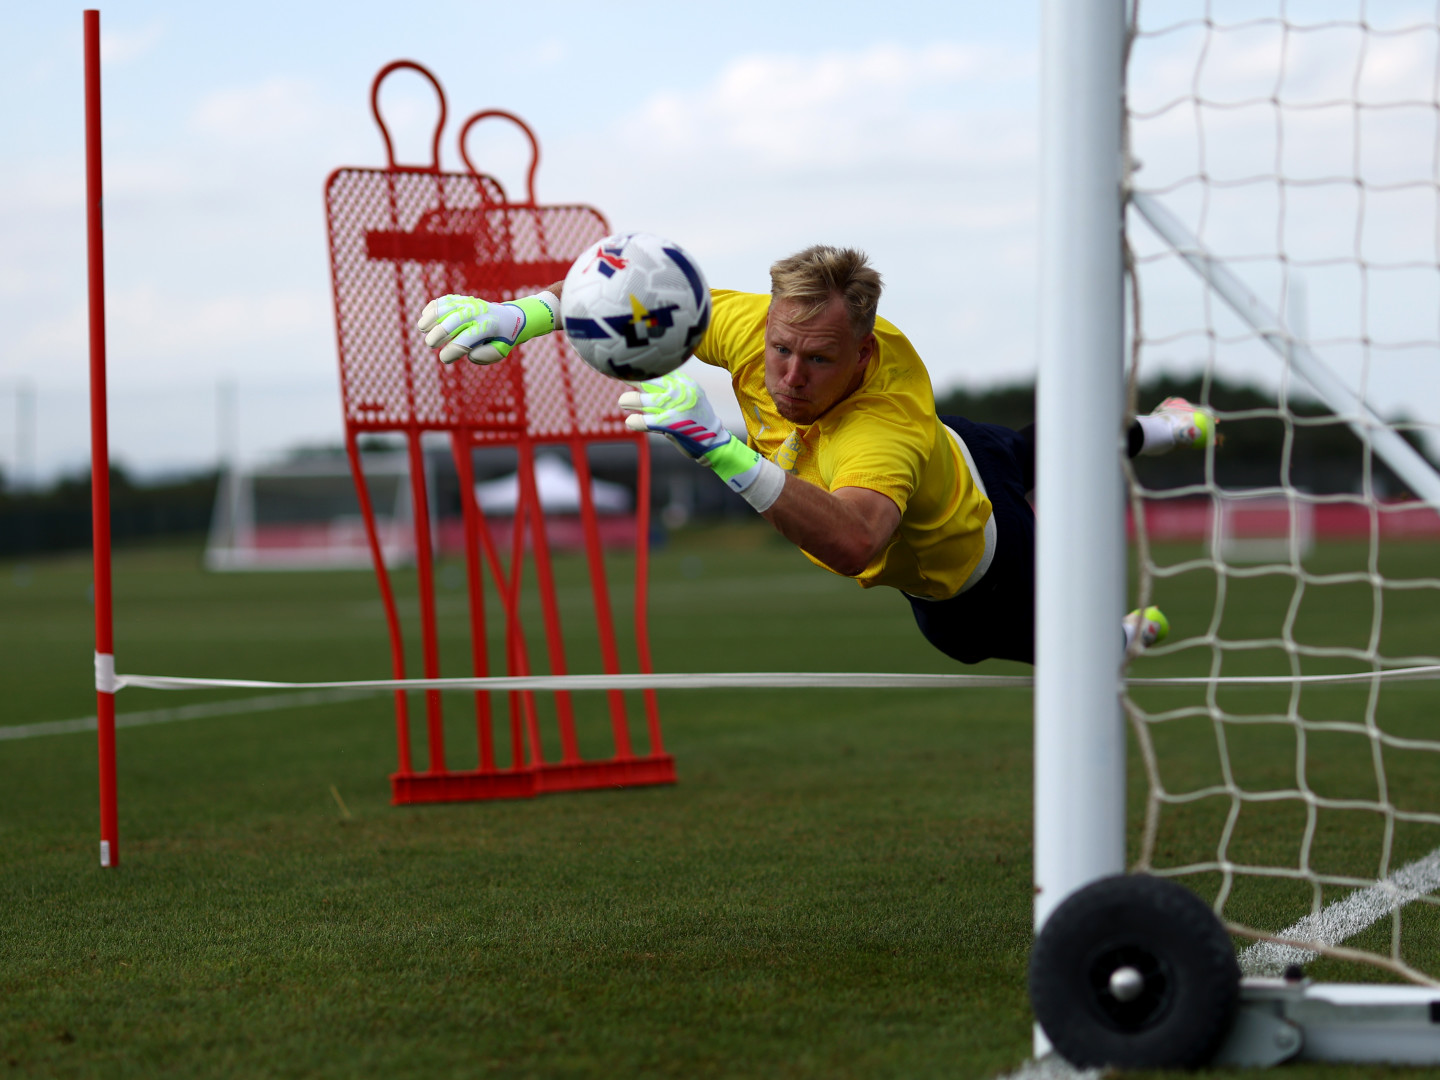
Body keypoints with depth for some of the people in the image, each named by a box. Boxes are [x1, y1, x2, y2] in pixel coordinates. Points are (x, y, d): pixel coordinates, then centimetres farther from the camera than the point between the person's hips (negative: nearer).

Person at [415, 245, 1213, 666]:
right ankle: (1155, 430, 69)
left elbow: (853, 541, -74)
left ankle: (1125, 633, 56)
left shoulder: (888, 432, -55)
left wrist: (728, 452, -82)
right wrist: (521, 316, -40)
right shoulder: (759, 325, -36)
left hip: (961, 574, -7)